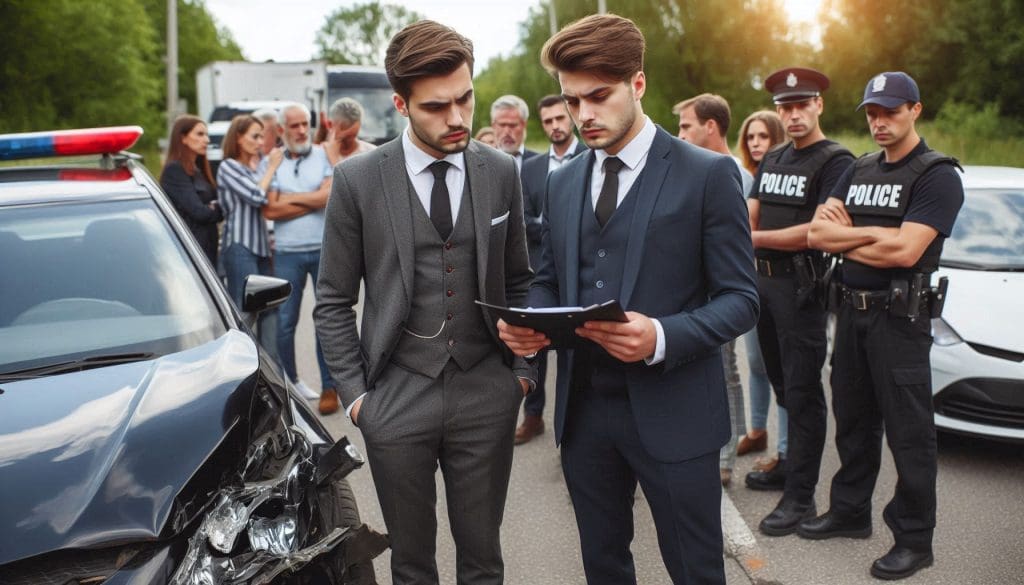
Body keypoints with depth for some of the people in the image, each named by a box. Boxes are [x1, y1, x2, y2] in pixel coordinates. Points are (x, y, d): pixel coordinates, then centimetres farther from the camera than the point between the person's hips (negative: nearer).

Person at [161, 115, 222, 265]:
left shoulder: (198, 170, 17)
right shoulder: (174, 170, -9)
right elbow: (198, 212, -16)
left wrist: (212, 208, -9)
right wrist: (218, 209, 1)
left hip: (207, 249, 8)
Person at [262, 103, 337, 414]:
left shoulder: (325, 155, 4)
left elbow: (329, 196, -10)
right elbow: (269, 210, -5)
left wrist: (289, 199, -5)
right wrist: (314, 201, -6)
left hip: (325, 249, -1)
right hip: (287, 252, 1)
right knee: (284, 321, 4)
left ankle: (329, 386, 12)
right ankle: (288, 382, 18)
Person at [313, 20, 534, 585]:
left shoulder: (501, 172, 1)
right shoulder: (357, 179, -6)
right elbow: (333, 300, 0)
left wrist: (521, 368, 5)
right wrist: (354, 390, -4)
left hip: (487, 393, 2)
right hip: (396, 396, -1)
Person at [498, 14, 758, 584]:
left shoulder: (708, 174, -7)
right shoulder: (563, 181, 10)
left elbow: (740, 298, -8)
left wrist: (662, 338, -26)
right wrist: (527, 323, -7)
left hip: (671, 412, -4)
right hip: (584, 408, 5)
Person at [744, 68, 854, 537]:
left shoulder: (835, 162, -10)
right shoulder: (772, 160, 15)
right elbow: (747, 216, 10)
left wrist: (756, 238, -16)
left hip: (802, 286, -8)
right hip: (764, 280, 8)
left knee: (802, 390, -4)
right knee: (781, 383, 18)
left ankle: (800, 495, 1)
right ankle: (791, 466, 33)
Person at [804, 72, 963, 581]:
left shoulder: (937, 175, -9)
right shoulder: (858, 171, 13)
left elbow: (905, 251, -21)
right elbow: (817, 232, 2)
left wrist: (843, 241, -8)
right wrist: (875, 234, -14)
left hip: (899, 316, -7)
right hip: (851, 310, 7)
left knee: (908, 431, 0)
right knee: (853, 420, 17)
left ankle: (915, 539, 10)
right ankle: (850, 511, 32)